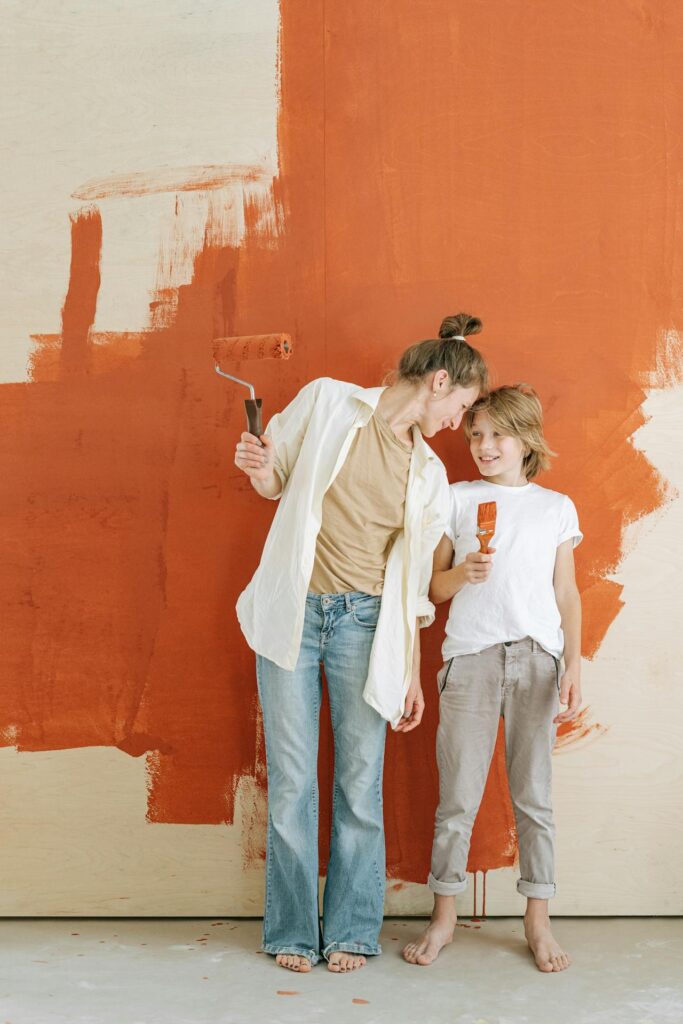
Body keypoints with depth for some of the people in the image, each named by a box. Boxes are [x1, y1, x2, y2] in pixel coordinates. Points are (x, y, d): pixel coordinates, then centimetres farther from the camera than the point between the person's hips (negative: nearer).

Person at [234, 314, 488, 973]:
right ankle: (292, 932, 15)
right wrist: (258, 468, -14)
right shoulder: (326, 402, 2)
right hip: (291, 614, -2)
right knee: (291, 781, 1)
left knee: (361, 781, 2)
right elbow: (276, 484, 10)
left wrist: (411, 673, 11)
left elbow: (412, 584, 12)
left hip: (362, 622, 2)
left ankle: (350, 931, 16)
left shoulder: (429, 476, 10)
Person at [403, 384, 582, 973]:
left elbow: (567, 594, 10)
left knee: (534, 794, 4)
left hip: (536, 658, 0)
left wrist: (574, 666, 2)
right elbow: (434, 588, 11)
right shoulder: (456, 499, 10)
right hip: (470, 656, 0)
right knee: (458, 796, 1)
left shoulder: (556, 507, 11)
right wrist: (463, 572, -10)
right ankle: (444, 915, 14)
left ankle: (538, 919, 15)